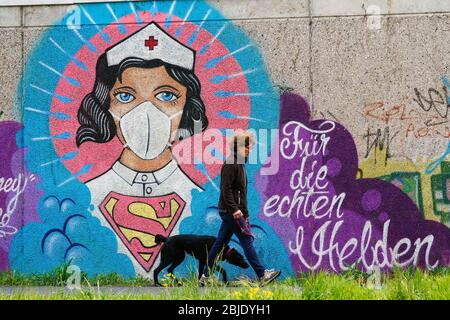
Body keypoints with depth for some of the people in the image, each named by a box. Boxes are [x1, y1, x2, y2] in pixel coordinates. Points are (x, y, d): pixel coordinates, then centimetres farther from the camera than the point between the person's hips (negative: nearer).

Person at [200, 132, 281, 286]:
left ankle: (206, 276, 14)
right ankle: (262, 275, -7)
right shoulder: (230, 164, -13)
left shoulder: (239, 164, 18)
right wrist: (235, 209, -25)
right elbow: (226, 189, -20)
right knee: (247, 241, -8)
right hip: (229, 210, -10)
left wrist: (245, 212, 21)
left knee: (220, 243, 10)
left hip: (230, 212, 10)